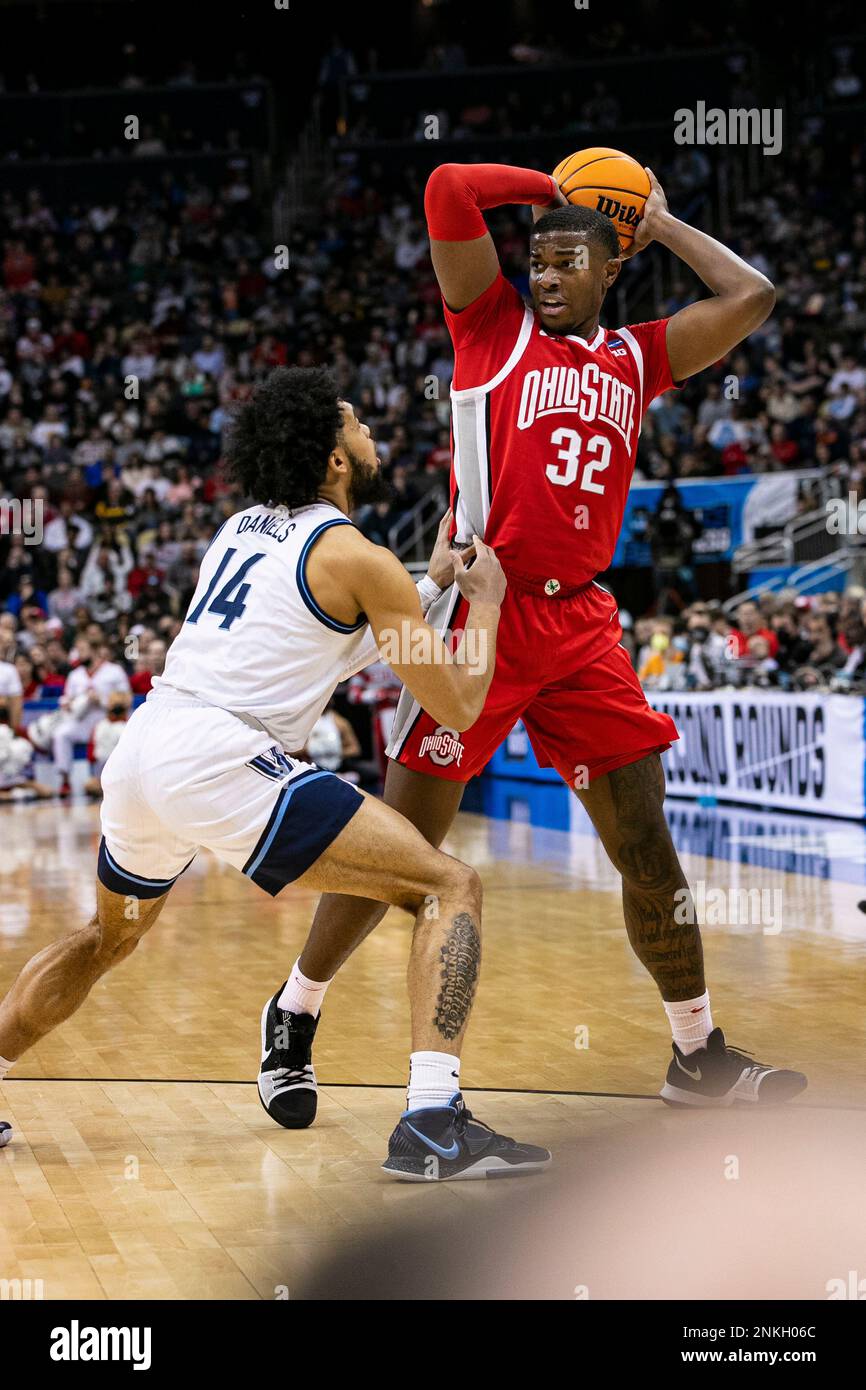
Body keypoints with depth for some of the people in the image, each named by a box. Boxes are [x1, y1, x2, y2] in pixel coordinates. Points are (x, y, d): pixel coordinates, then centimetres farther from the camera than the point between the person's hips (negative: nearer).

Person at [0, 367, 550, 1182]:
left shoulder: (241, 528, 23)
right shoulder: (358, 558, 1)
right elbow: (459, 708, 5)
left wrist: (430, 582, 39)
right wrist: (485, 601, 19)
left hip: (139, 747, 8)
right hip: (222, 762, -8)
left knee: (109, 938, 35)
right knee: (449, 887, -4)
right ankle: (432, 1127, -18)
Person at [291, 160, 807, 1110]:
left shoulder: (636, 358, 16)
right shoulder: (494, 325, 4)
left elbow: (750, 298, 12)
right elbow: (448, 188, -7)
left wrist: (660, 223, 18)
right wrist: (553, 187, 7)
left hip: (581, 622, 5)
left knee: (645, 843, 5)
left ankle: (697, 1056, 16)